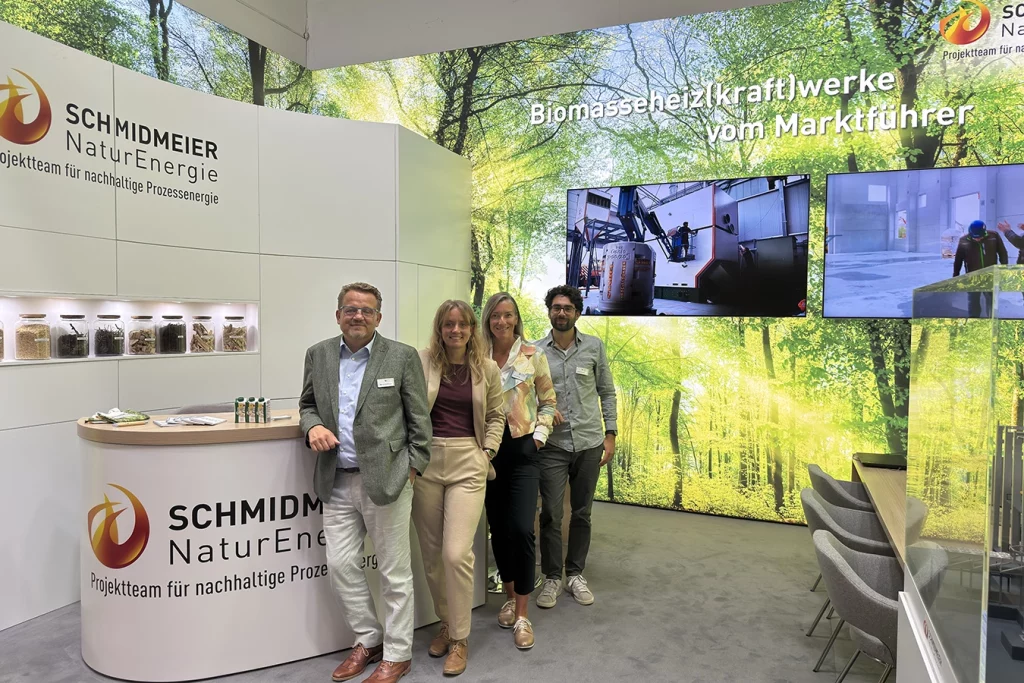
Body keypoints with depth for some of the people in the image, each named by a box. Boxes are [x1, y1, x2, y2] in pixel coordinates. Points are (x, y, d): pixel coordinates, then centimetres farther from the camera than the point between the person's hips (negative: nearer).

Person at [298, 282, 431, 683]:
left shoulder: (402, 357, -6)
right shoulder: (318, 355, 6)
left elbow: (419, 419, -3)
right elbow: (307, 404, 16)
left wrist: (413, 468, -6)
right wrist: (312, 426, -6)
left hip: (386, 479, -4)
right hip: (337, 481, 5)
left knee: (395, 571, 6)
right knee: (340, 565, 10)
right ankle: (368, 640, 32)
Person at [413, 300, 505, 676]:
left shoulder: (487, 369, 2)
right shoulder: (421, 361, -4)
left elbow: (496, 415, 12)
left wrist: (486, 453, 2)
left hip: (467, 464, -1)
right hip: (425, 462, 1)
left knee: (456, 553, -8)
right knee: (431, 554, 11)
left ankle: (460, 638, 12)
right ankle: (445, 624, 33)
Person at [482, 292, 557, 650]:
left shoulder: (533, 355, -1)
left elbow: (548, 401, 5)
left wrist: (539, 435, -6)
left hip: (522, 450, -2)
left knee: (522, 529, -9)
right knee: (498, 527, 10)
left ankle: (523, 615, 4)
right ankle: (509, 596, 30)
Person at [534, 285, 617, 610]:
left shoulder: (594, 346, 2)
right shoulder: (535, 351, 0)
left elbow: (607, 392, 7)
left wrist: (610, 433, 2)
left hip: (589, 443, 1)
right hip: (552, 445, -1)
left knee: (582, 513, 12)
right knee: (550, 514, 1)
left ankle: (575, 574, 27)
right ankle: (552, 577, 18)